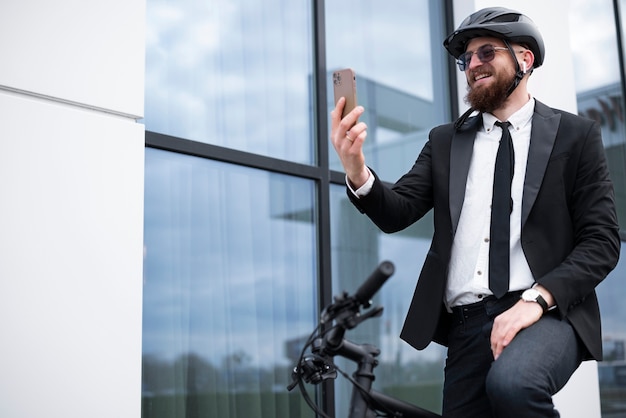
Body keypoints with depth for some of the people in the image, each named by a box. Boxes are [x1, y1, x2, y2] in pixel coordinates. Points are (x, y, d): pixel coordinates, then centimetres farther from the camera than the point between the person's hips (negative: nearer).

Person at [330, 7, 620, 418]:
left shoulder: (576, 134, 6)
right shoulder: (445, 141, 15)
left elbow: (601, 240, 0)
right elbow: (397, 213, 3)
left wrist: (537, 298, -16)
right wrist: (357, 173, -19)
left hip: (548, 312, -3)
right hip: (466, 324, 4)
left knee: (511, 383, -32)